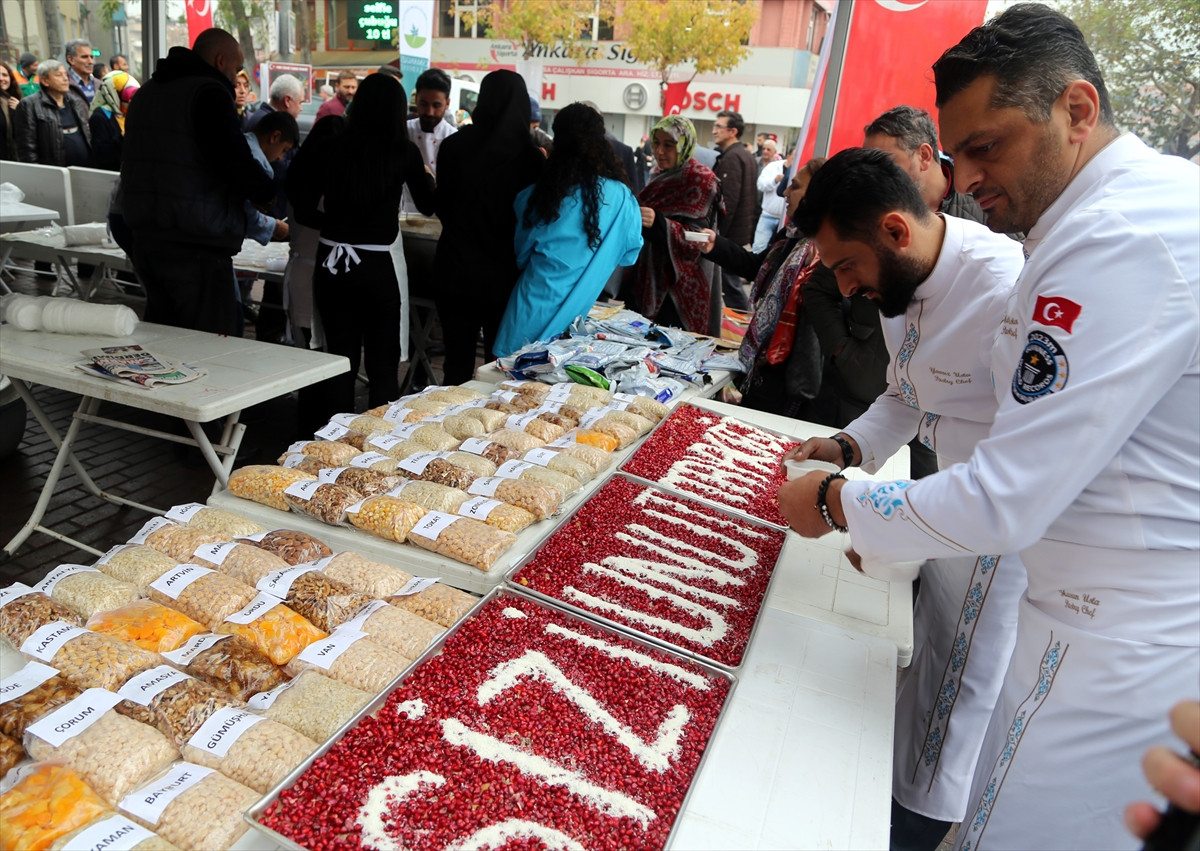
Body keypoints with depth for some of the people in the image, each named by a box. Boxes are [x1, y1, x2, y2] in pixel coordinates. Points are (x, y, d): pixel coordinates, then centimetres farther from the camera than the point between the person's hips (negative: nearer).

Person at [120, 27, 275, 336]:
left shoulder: (146, 92, 20)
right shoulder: (210, 93, -10)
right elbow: (236, 162, -19)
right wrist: (267, 194, -2)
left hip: (145, 239, 10)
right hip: (196, 247, -9)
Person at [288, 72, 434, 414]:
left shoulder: (329, 148, 0)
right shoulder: (404, 152, -5)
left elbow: (304, 208, 2)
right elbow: (427, 204, 10)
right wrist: (426, 176, 29)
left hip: (331, 264, 3)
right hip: (376, 267, -3)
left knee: (340, 360, 14)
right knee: (382, 365, 9)